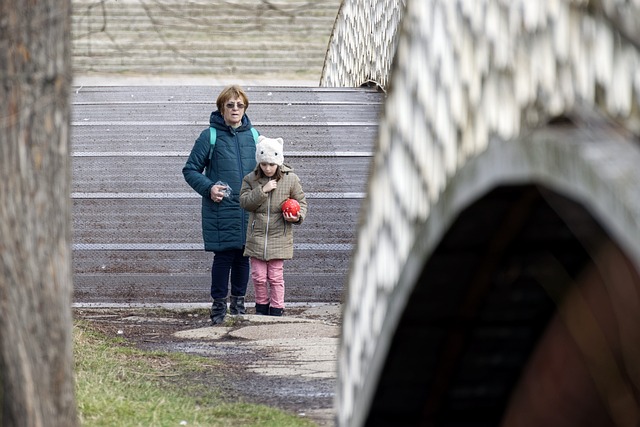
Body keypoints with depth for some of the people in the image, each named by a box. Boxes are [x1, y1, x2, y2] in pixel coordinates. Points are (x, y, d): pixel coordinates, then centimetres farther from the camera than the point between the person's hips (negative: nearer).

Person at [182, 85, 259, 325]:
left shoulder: (253, 135, 7)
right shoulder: (210, 136, -4)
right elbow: (190, 170, 1)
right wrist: (208, 188, -14)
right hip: (220, 208, -4)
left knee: (243, 256, 8)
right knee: (223, 256, -2)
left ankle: (239, 301, 23)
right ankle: (219, 305, 10)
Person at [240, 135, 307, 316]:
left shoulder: (290, 179, -3)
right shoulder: (250, 179, 0)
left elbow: (301, 202, 6)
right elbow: (245, 202, -9)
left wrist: (298, 216, -13)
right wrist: (262, 190, -20)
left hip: (279, 238, -1)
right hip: (257, 238, 1)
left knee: (276, 277, 3)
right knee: (258, 276, 5)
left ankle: (276, 310, 14)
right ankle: (262, 306, 24)